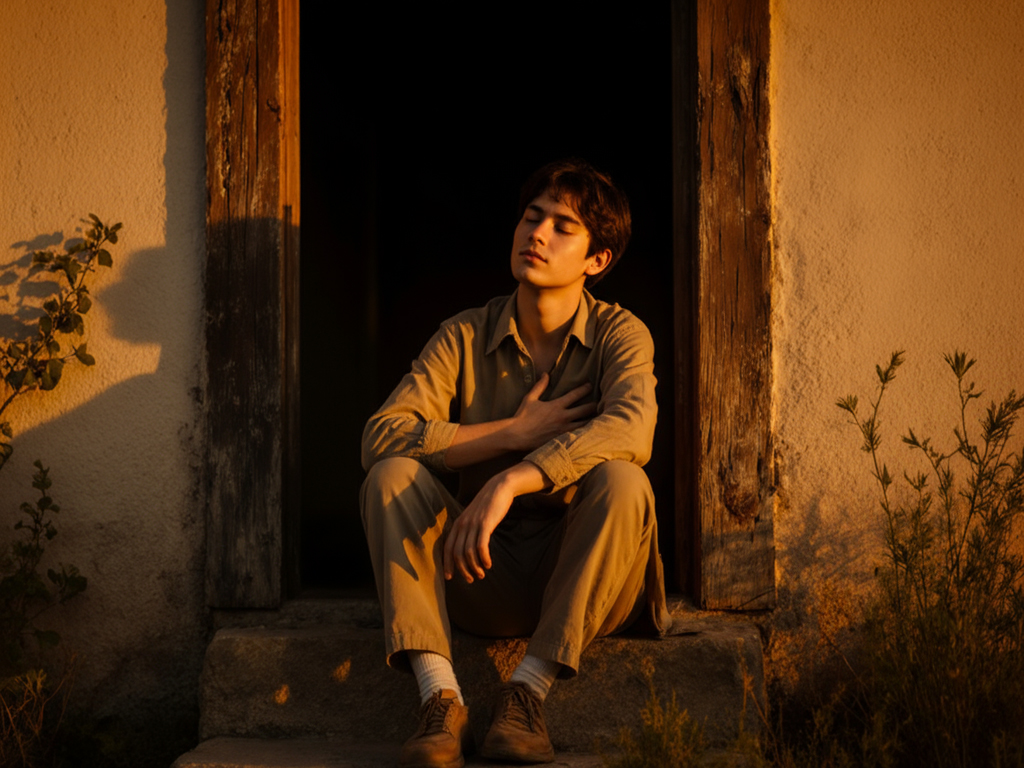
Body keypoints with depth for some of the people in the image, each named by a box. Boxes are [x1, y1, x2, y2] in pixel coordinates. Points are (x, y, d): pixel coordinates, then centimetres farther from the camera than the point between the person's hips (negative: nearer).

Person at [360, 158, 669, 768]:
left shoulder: (619, 335, -4)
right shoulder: (465, 337, 2)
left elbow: (630, 430, -28)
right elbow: (381, 436, -12)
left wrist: (509, 482, -39)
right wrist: (518, 431, -17)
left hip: (582, 582, -2)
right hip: (487, 578, 2)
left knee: (620, 479, -30)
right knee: (393, 475, -20)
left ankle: (529, 691, -25)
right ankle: (440, 698, -29)